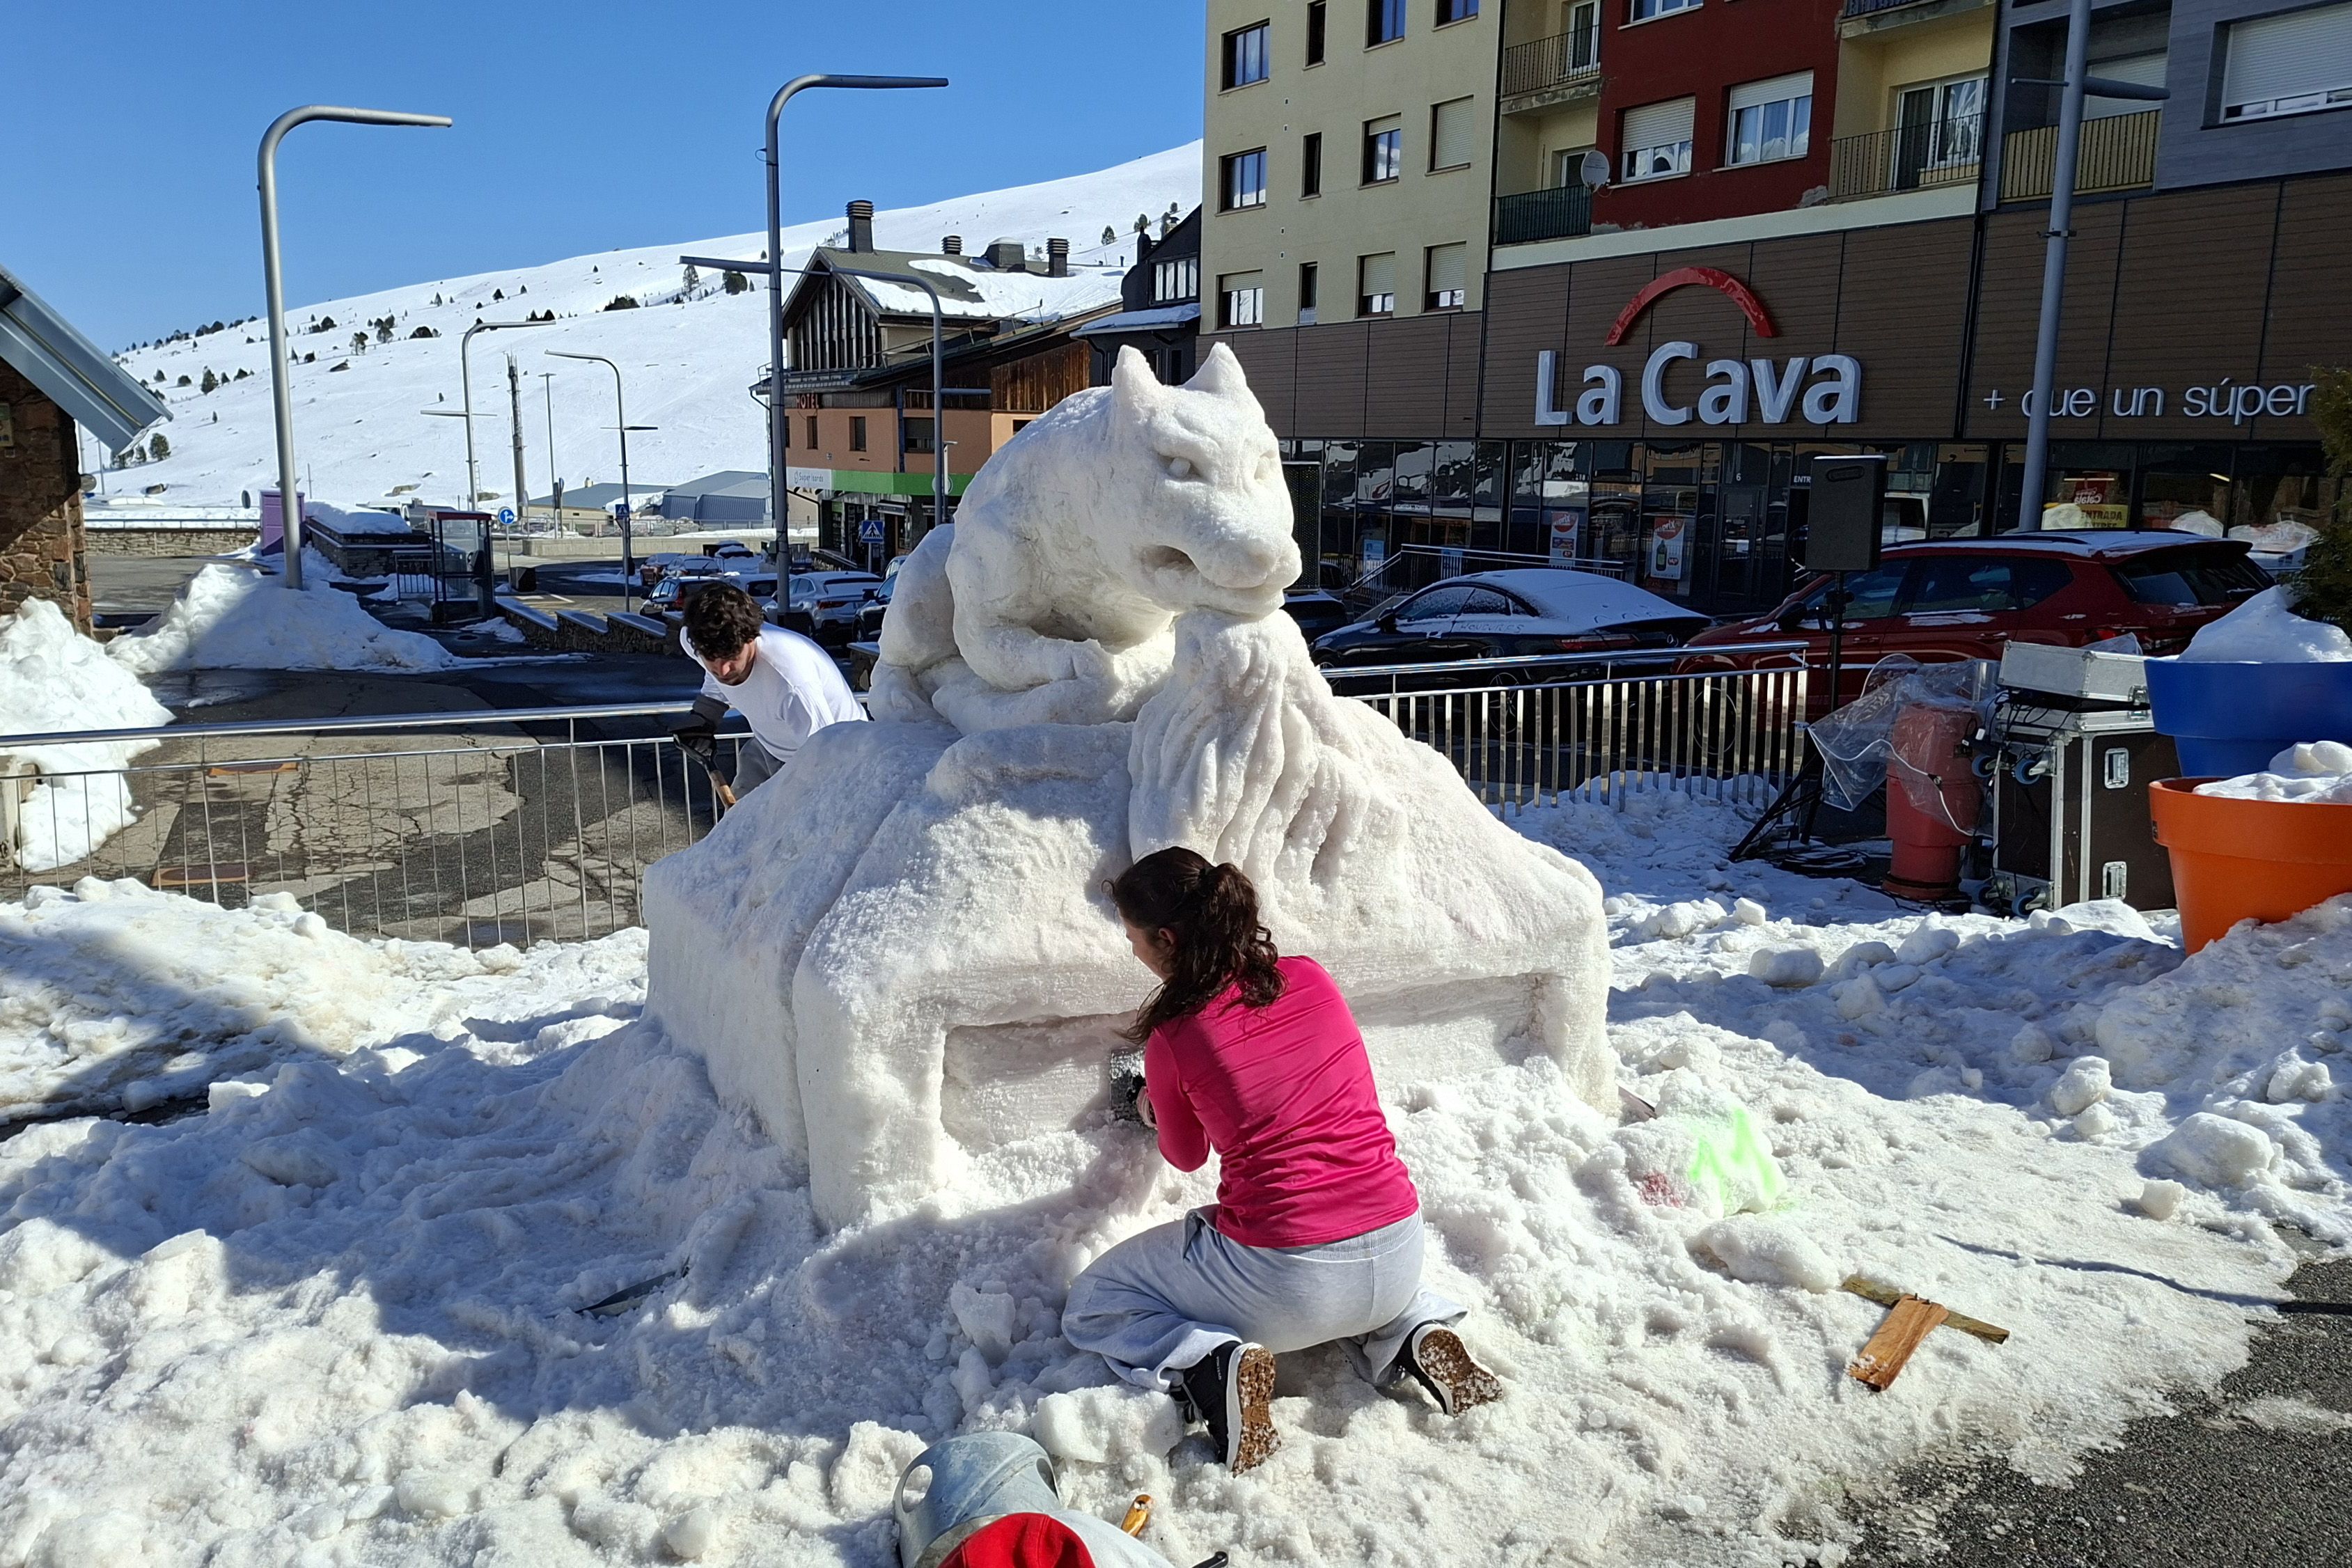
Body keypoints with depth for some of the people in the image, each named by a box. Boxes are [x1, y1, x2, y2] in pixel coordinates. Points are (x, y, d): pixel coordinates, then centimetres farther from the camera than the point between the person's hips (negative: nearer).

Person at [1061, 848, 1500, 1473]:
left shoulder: (1172, 1037, -9)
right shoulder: (1312, 978, 2)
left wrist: (1155, 1112, 35)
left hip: (1286, 1286, -5)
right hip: (1398, 1261, 5)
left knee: (1091, 1308, 17)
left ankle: (1213, 1365, -9)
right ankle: (1415, 1332, 13)